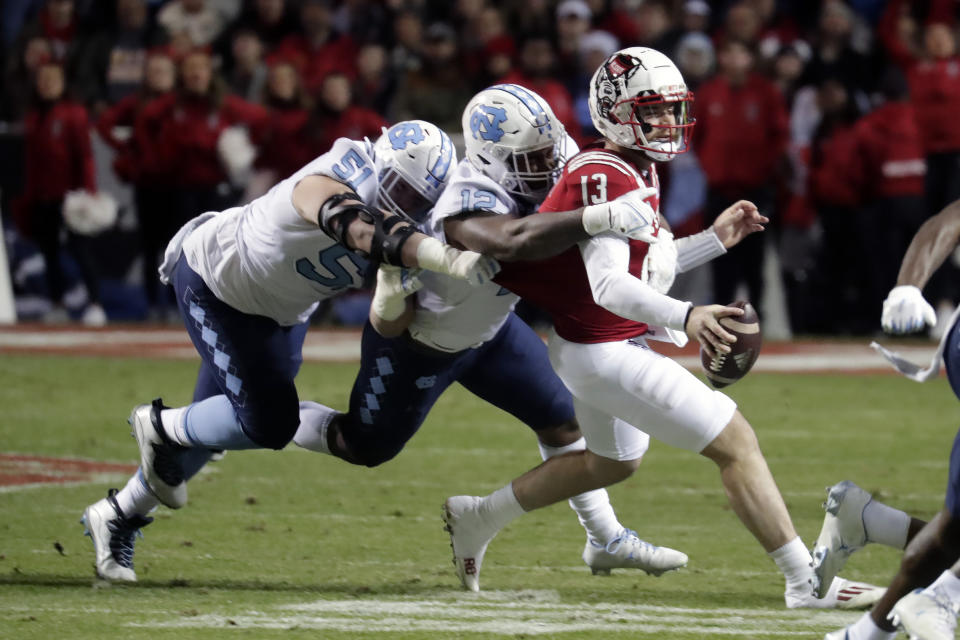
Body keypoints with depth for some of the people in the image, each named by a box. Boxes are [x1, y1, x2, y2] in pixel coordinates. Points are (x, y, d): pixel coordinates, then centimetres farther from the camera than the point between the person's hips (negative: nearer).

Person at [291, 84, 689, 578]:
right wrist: (598, 219, -71)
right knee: (365, 449, 11)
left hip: (485, 328, 7)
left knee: (561, 420, 8)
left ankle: (606, 540, 21)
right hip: (417, 344, -7)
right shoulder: (470, 206, -43)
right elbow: (513, 241, -66)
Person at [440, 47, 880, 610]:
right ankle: (808, 582, -10)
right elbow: (608, 285, -35)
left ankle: (478, 518, 43)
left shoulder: (637, 171, 7)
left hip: (590, 346, 11)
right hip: (607, 352, -11)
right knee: (737, 443, -11)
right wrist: (684, 317, -50)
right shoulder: (604, 177, -24)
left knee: (615, 461, 34)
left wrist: (718, 239, 10)